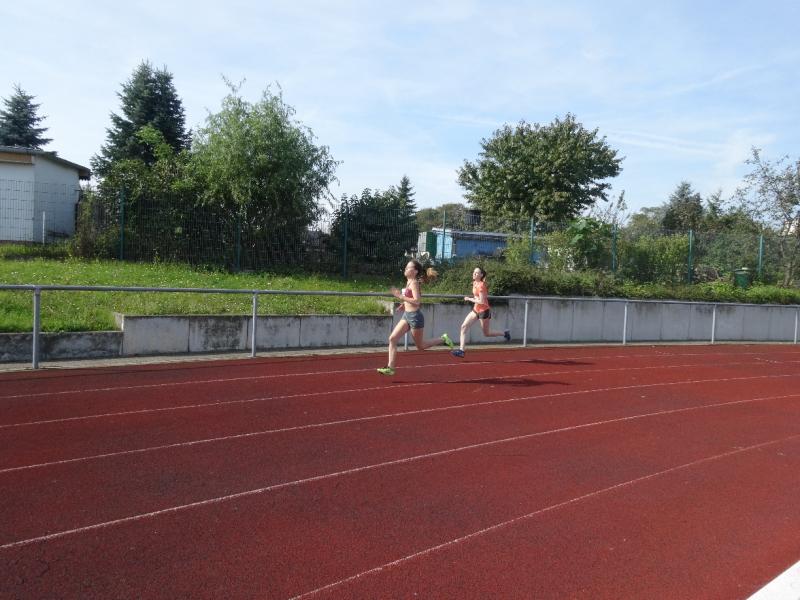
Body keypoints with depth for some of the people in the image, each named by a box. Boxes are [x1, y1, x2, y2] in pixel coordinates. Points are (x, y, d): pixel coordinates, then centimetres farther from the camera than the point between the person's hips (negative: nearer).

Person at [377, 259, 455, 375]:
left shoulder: (414, 283, -16)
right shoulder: (409, 281, 9)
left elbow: (416, 301, -26)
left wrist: (401, 296, -25)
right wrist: (404, 304, 11)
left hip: (414, 316, -9)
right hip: (406, 315, 9)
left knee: (420, 346, 7)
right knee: (392, 339, -1)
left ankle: (443, 339, 24)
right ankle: (390, 368, 0)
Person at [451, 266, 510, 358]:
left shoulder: (481, 285, -21)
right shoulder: (474, 283, 5)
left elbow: (481, 301, -24)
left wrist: (469, 299, -17)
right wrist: (473, 297, 7)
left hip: (483, 311, -8)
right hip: (475, 310, 8)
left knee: (486, 334, 6)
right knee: (464, 327, -5)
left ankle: (505, 333, 29)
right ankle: (461, 350, -8)